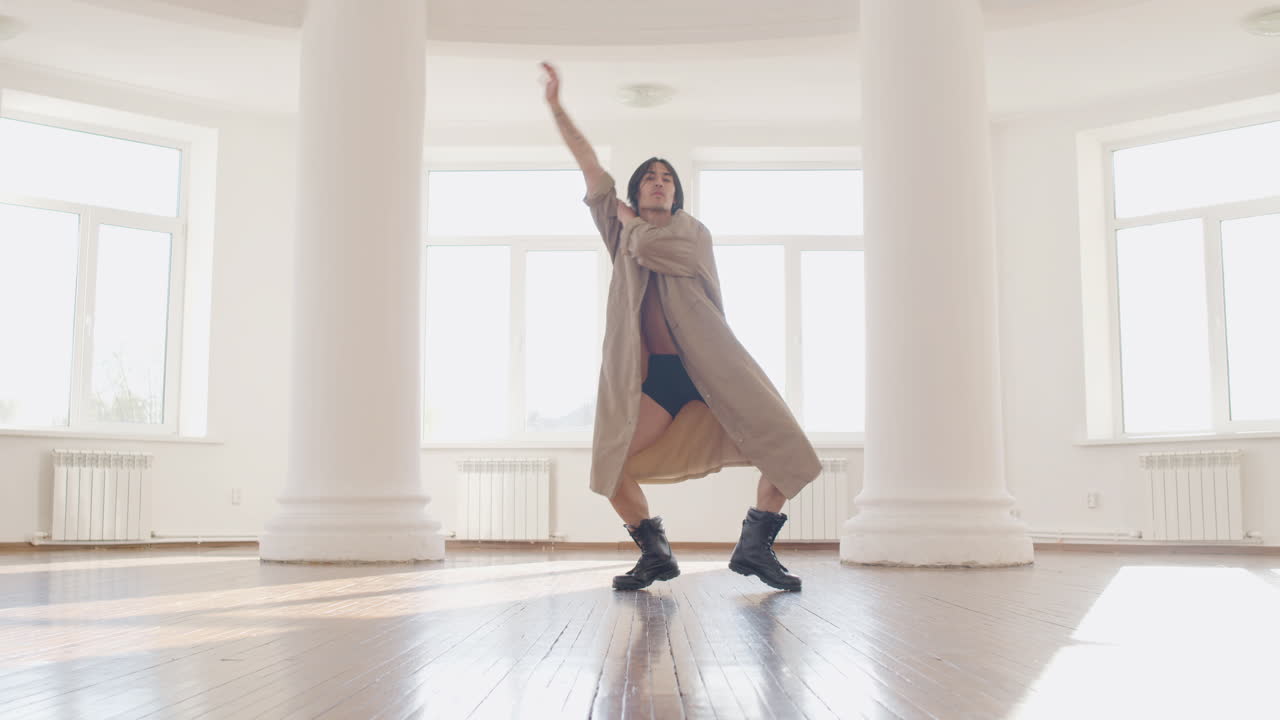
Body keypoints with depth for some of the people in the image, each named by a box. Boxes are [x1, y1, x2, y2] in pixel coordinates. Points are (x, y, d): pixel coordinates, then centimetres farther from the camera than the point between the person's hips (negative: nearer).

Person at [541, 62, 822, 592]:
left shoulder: (694, 233, 11)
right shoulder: (622, 231, 17)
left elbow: (650, 247, -11)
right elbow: (589, 166, 11)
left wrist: (630, 221, 9)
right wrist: (556, 106, 7)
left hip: (710, 369, -1)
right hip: (654, 376, 1)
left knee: (788, 453, -10)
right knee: (610, 464, -17)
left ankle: (754, 546, 11)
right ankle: (655, 554, 5)